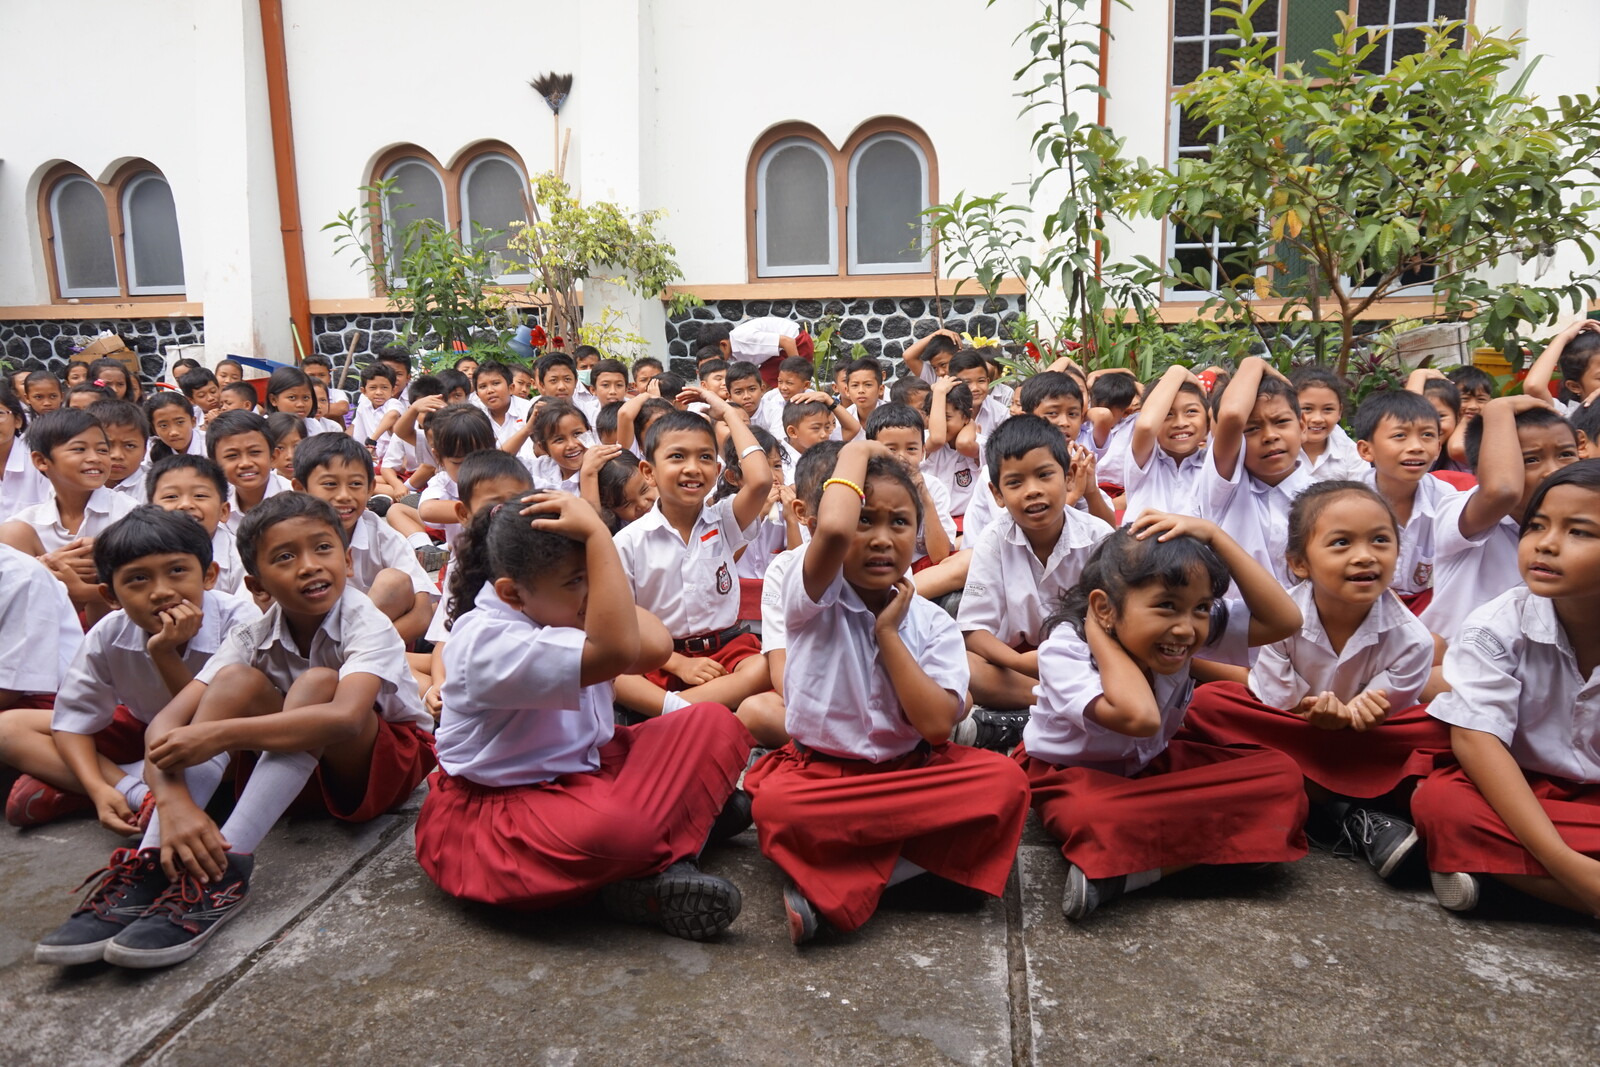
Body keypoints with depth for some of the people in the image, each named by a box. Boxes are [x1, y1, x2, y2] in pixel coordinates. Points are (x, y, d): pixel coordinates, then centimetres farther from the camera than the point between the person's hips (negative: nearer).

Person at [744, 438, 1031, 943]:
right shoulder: (818, 597, -9)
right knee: (775, 804, -37)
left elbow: (937, 724, -13)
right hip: (817, 772, -4)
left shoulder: (932, 622, 1)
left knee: (1005, 780, -24)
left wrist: (888, 632, -12)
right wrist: (856, 453, -15)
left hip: (907, 772, 4)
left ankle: (833, 880, -20)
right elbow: (832, 529, -34)